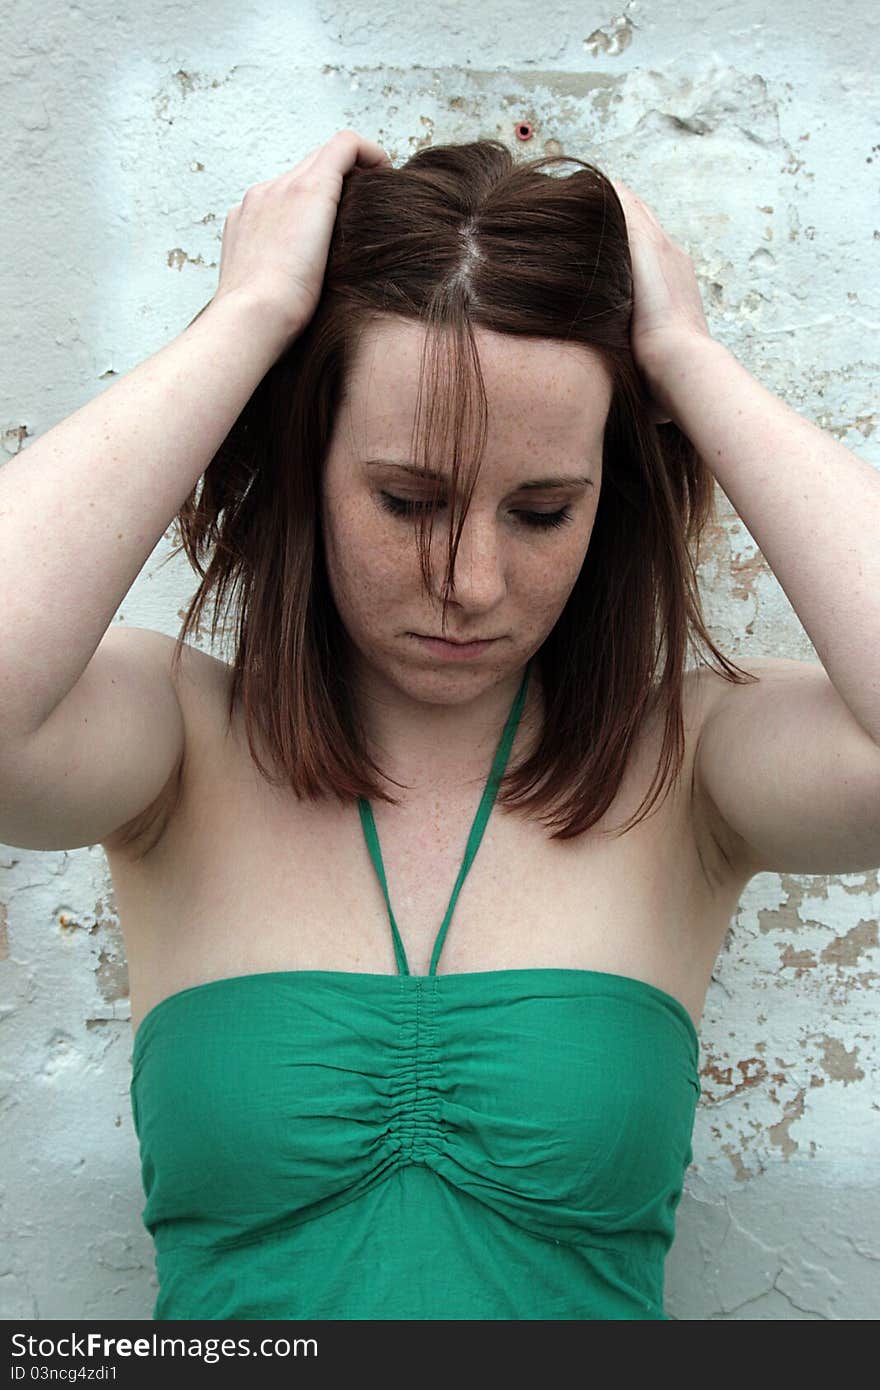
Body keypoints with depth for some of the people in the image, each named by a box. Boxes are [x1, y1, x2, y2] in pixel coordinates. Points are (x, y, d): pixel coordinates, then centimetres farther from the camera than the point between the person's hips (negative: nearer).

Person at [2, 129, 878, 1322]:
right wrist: (251, 315, -14)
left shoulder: (686, 762, -2)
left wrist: (688, 357, -12)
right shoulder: (186, 744, -3)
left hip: (591, 1309, 0)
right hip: (236, 1308, 1)